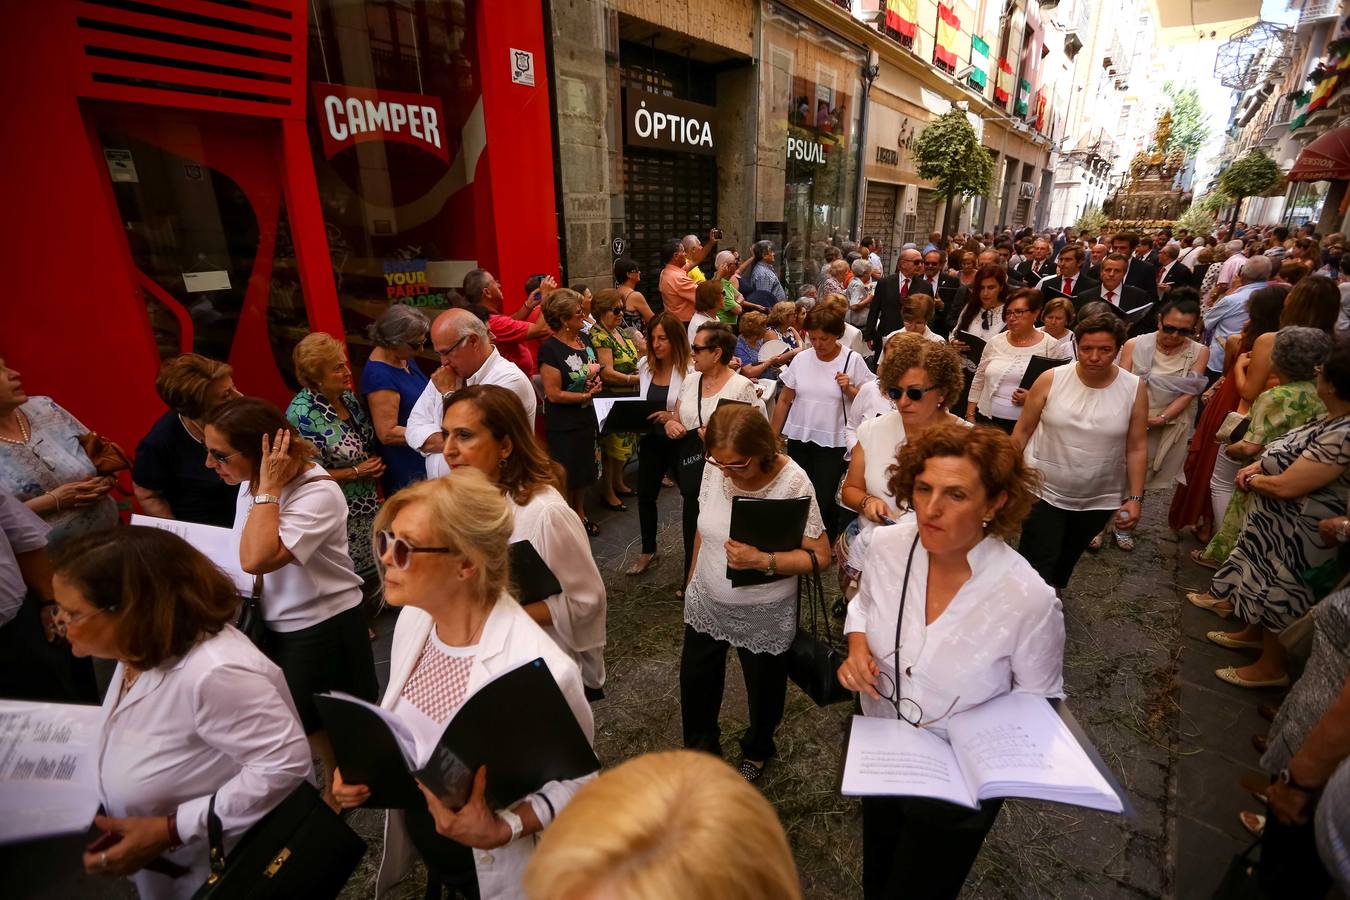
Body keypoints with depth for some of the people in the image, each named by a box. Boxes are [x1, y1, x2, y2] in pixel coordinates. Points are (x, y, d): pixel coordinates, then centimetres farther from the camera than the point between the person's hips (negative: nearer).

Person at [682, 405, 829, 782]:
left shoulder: (792, 482, -27)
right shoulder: (715, 467, -14)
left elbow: (819, 556, -22)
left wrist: (762, 561, -35)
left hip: (763, 614, -4)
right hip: (706, 601, 4)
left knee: (763, 690, 22)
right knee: (696, 681, 22)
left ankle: (756, 751, 54)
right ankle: (700, 751, 52)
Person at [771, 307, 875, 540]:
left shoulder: (853, 360, -5)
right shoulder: (801, 359, 2)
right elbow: (784, 400, 9)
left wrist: (849, 390, -18)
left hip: (833, 442, -3)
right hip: (799, 439, 3)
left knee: (824, 501, -4)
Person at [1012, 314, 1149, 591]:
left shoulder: (1135, 389, -6)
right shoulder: (1051, 380, -10)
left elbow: (1137, 448, -2)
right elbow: (1023, 430, -3)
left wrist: (1135, 498, -4)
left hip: (1100, 499, 2)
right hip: (1044, 491, -2)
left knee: (1068, 558, 22)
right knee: (1037, 567, -6)